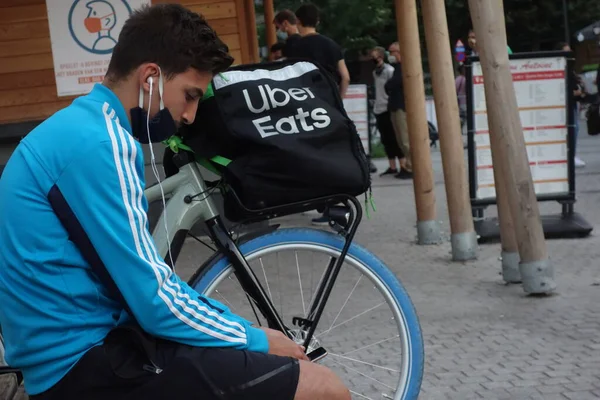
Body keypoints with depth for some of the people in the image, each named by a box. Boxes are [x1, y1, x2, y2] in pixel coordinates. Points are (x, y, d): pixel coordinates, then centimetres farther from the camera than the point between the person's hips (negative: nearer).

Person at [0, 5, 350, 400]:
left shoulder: (82, 128, 15)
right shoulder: (98, 144, -18)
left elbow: (146, 278, 18)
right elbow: (156, 301, -19)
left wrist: (242, 327, 11)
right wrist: (256, 340, -4)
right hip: (87, 364, -10)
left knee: (294, 368, 19)